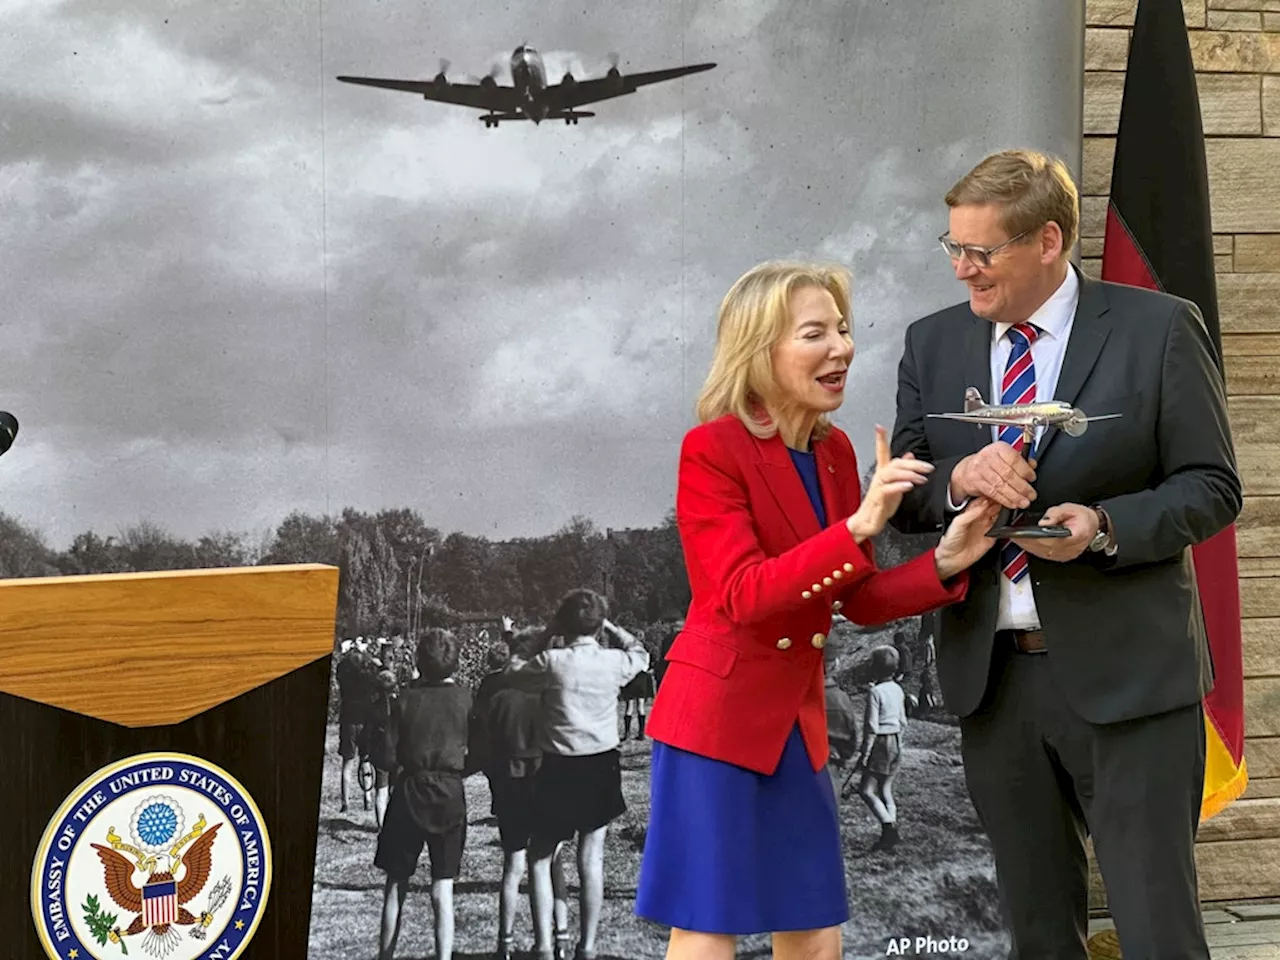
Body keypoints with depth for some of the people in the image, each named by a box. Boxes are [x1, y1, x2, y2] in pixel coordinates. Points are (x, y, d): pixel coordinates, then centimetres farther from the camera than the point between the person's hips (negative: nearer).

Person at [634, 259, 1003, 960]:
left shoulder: (834, 450, 9)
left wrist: (946, 561, -6)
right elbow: (742, 595, -22)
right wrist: (857, 527, -30)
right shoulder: (712, 448, -13)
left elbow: (859, 600, 11)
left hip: (797, 723, 7)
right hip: (716, 716, -7)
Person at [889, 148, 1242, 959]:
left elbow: (1213, 487, -3)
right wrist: (957, 481, -16)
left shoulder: (1159, 330, -3)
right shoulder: (933, 344, 8)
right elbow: (906, 499, 7)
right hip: (989, 673, 4)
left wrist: (1107, 525, -21)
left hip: (1124, 671, -4)